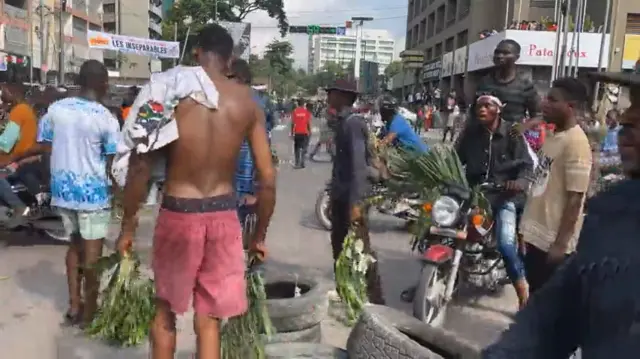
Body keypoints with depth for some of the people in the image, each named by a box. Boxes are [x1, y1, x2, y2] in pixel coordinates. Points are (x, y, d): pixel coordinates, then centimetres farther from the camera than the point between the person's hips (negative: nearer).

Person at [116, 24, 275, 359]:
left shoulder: (169, 90, -6)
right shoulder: (247, 101, -1)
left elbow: (141, 164, -10)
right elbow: (268, 178, -2)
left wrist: (128, 226, 1)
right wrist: (259, 235, 10)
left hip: (177, 214, -1)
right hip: (223, 216, 1)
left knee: (165, 309, 22)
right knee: (208, 320, 14)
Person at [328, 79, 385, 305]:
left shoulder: (352, 123, -15)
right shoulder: (342, 121, 14)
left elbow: (358, 164, -23)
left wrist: (356, 202, -27)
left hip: (351, 197, -10)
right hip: (340, 195, 10)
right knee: (339, 246, 17)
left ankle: (374, 299, 3)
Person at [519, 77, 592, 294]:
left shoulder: (576, 142, -19)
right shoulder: (554, 136, 9)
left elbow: (574, 199, -22)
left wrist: (560, 244, -22)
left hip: (553, 241, -9)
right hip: (537, 235, 9)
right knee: (536, 295, 21)